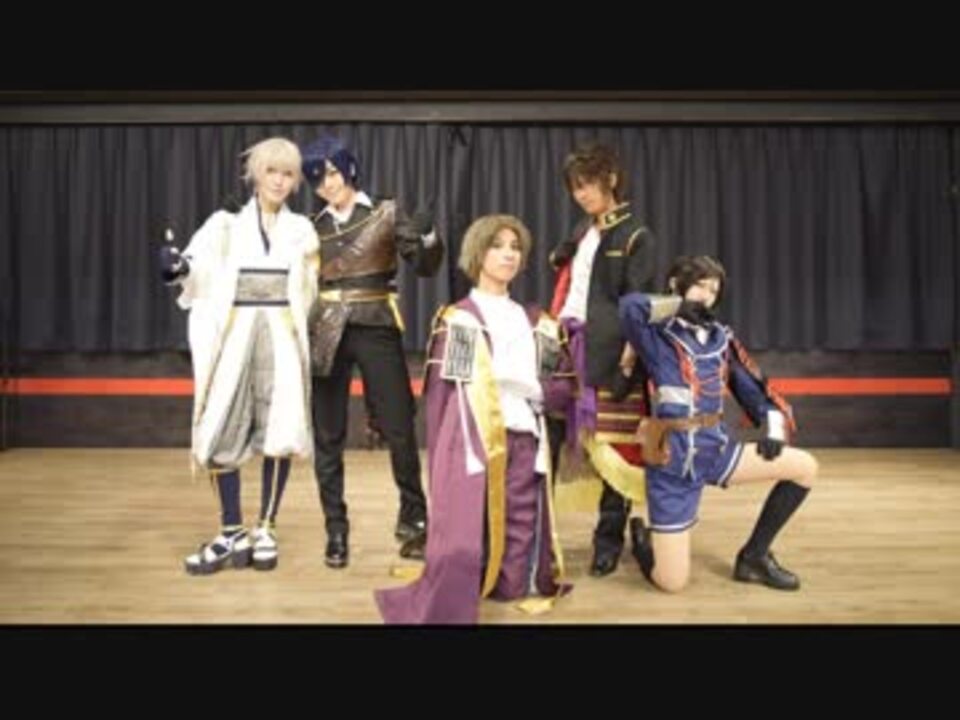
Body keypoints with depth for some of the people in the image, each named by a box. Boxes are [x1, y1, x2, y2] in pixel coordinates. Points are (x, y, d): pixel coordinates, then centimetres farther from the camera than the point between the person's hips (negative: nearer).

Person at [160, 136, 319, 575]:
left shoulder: (302, 230, 11)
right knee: (221, 434, -3)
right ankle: (232, 534, 8)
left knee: (280, 434, -5)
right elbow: (197, 270, -11)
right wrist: (176, 267, -32)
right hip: (233, 336, 0)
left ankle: (265, 531, 8)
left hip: (282, 337, 1)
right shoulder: (225, 223, 4)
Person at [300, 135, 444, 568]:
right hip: (327, 333, 3)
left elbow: (426, 268, -4)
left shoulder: (386, 214, 2)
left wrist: (427, 237, -20)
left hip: (376, 329, -2)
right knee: (327, 436, 4)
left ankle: (413, 519, 16)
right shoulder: (313, 228, 10)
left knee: (399, 430, -4)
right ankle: (336, 531, 15)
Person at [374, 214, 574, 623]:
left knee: (517, 576, 4)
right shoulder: (457, 319, 6)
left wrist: (531, 388, -7)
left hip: (523, 447, 4)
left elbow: (566, 385, 15)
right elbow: (439, 398, 2)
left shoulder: (536, 323, 18)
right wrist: (440, 467, -3)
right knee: (462, 551, -15)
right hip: (471, 448, -4)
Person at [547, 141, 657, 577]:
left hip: (608, 354, -6)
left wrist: (628, 360, -16)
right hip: (565, 345, 6)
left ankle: (609, 540, 13)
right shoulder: (582, 232, 20)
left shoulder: (636, 236, -2)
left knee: (612, 451, 0)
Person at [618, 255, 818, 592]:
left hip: (716, 446, 6)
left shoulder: (720, 336, 11)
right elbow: (630, 306, -27)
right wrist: (679, 305, -14)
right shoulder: (658, 334, -6)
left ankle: (754, 556, 15)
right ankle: (644, 539, 32)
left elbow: (751, 385, 13)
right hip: (673, 459, -6)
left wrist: (773, 426, -3)